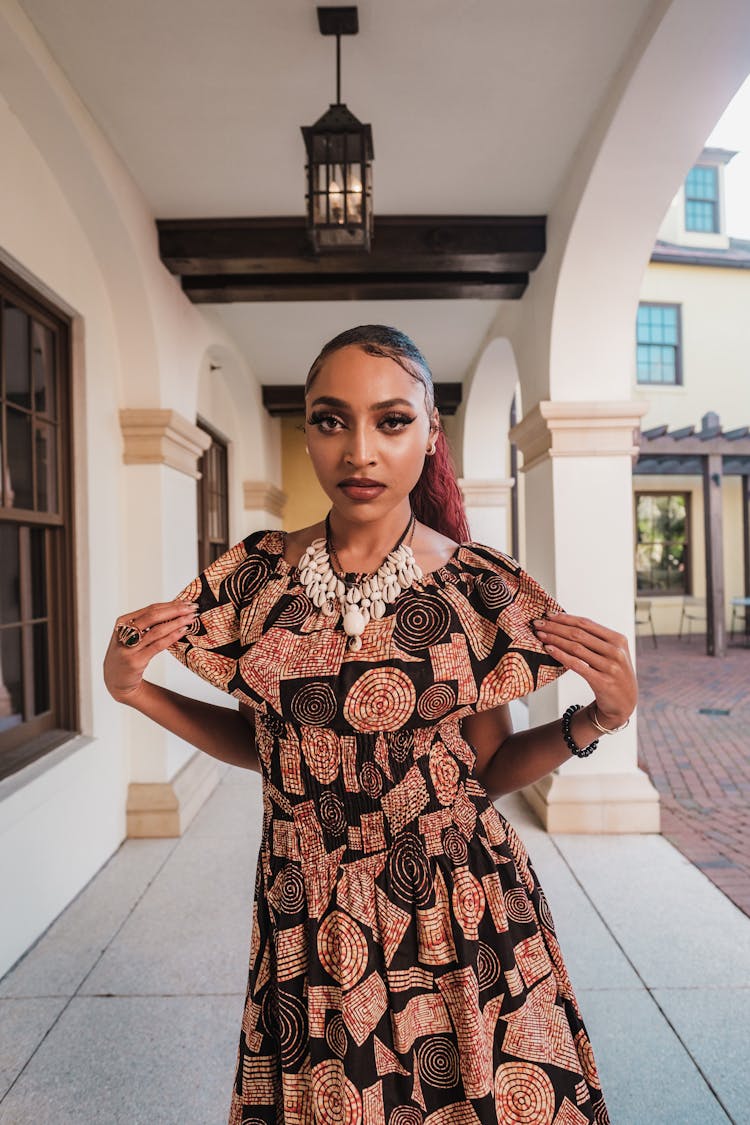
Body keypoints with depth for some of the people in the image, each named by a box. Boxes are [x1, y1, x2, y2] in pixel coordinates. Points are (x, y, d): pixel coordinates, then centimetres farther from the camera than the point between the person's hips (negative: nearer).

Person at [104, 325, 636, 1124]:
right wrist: (133, 690, -4)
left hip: (453, 917, -1)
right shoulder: (258, 574, -7)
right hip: (305, 923, 2)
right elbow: (262, 743, 5)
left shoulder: (477, 589, -12)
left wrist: (600, 717, -16)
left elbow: (485, 771, -2)